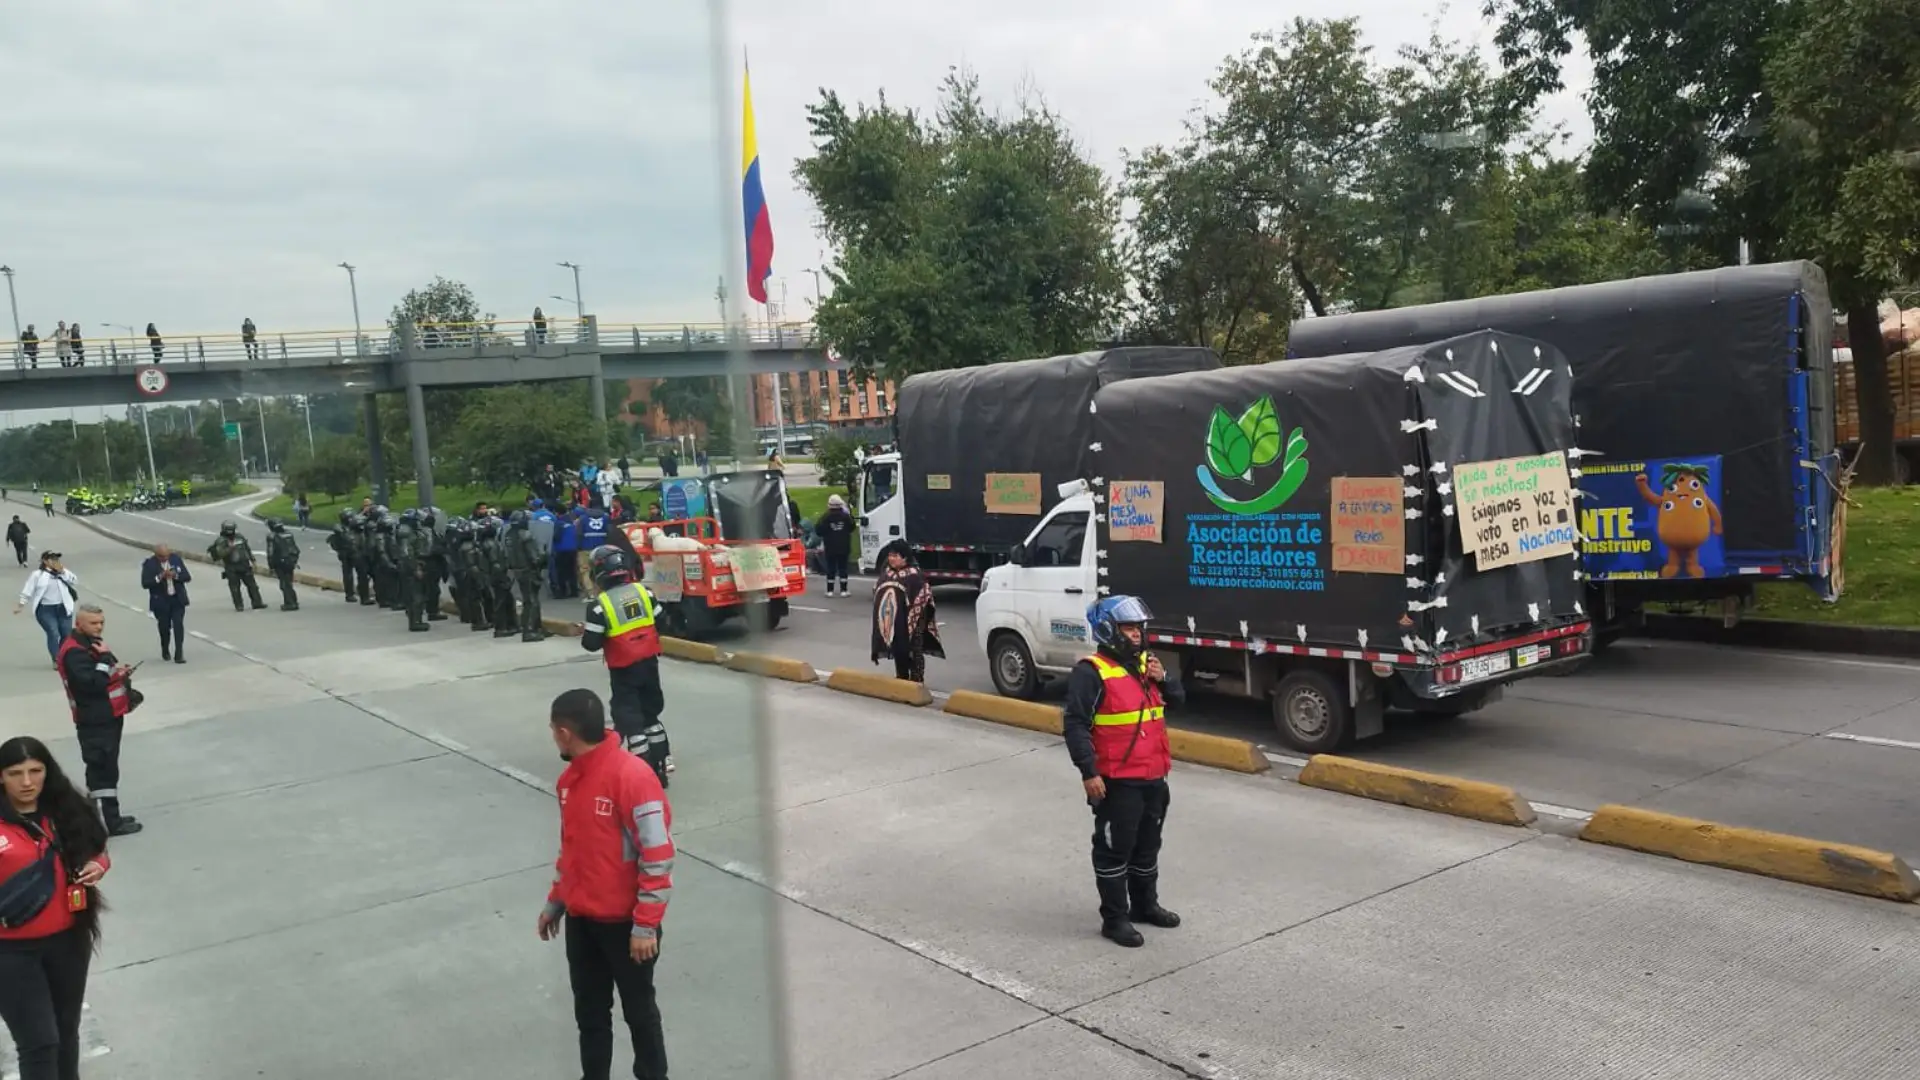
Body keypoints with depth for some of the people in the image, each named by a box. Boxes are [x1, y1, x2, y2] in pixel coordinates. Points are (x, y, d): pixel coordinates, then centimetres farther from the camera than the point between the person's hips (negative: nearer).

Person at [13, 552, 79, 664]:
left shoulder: (63, 572, 9)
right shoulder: (37, 574, -1)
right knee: (53, 634, -13)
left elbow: (75, 582, 1)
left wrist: (62, 572, -8)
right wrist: (21, 604, -2)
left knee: (67, 634, 3)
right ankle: (57, 660, -9)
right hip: (45, 610, -4)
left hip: (63, 608, 4)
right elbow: (28, 591, 1)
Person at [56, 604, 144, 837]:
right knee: (104, 769, -9)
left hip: (108, 717, 11)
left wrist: (121, 673, 6)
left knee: (106, 767, 17)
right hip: (94, 721, -11)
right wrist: (104, 660, -23)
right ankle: (111, 822, -6)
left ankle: (106, 815, 26)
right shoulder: (73, 652, -19)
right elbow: (92, 683, -27)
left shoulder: (92, 644, 13)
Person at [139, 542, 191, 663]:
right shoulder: (149, 564, -8)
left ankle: (179, 654, -6)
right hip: (161, 602, -1)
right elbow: (145, 583, -15)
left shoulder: (176, 559, 0)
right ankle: (165, 651, 33)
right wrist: (160, 577, -27)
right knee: (164, 627, 11)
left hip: (178, 600, 1)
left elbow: (187, 577, -2)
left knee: (179, 626, -7)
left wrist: (175, 575, -19)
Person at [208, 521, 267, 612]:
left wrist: (252, 560, 16)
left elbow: (248, 549, 15)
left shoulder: (240, 537, 5)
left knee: (252, 584, 4)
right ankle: (239, 605, 7)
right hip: (231, 568, -4)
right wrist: (230, 548, -37)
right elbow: (221, 553, -23)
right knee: (235, 587, 0)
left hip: (244, 565, 4)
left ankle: (257, 603, 8)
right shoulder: (221, 541, -8)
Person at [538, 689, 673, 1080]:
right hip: (580, 919, 7)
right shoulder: (570, 778, 3)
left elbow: (658, 857, -22)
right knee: (589, 1011, 18)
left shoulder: (632, 776, -24)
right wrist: (555, 902, 18)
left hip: (625, 922, -7)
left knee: (638, 1010, 11)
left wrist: (646, 926, -21)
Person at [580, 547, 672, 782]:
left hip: (623, 669, -5)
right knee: (651, 712, 18)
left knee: (629, 717, 3)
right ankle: (661, 763, 21)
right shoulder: (644, 592, 0)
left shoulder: (599, 604, -15)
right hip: (649, 662, 5)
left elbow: (592, 644, -14)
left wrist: (585, 633, 7)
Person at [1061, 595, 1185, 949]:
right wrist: (1088, 772, -22)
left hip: (1153, 776, 8)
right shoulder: (1091, 672, -15)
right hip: (1116, 781, -8)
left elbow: (1177, 697, 19)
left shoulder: (1145, 663, 10)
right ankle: (1114, 918, 11)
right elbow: (1075, 724, -18)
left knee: (1147, 845, 20)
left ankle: (1145, 904, 36)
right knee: (1115, 849, 1)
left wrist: (1162, 678, -3)